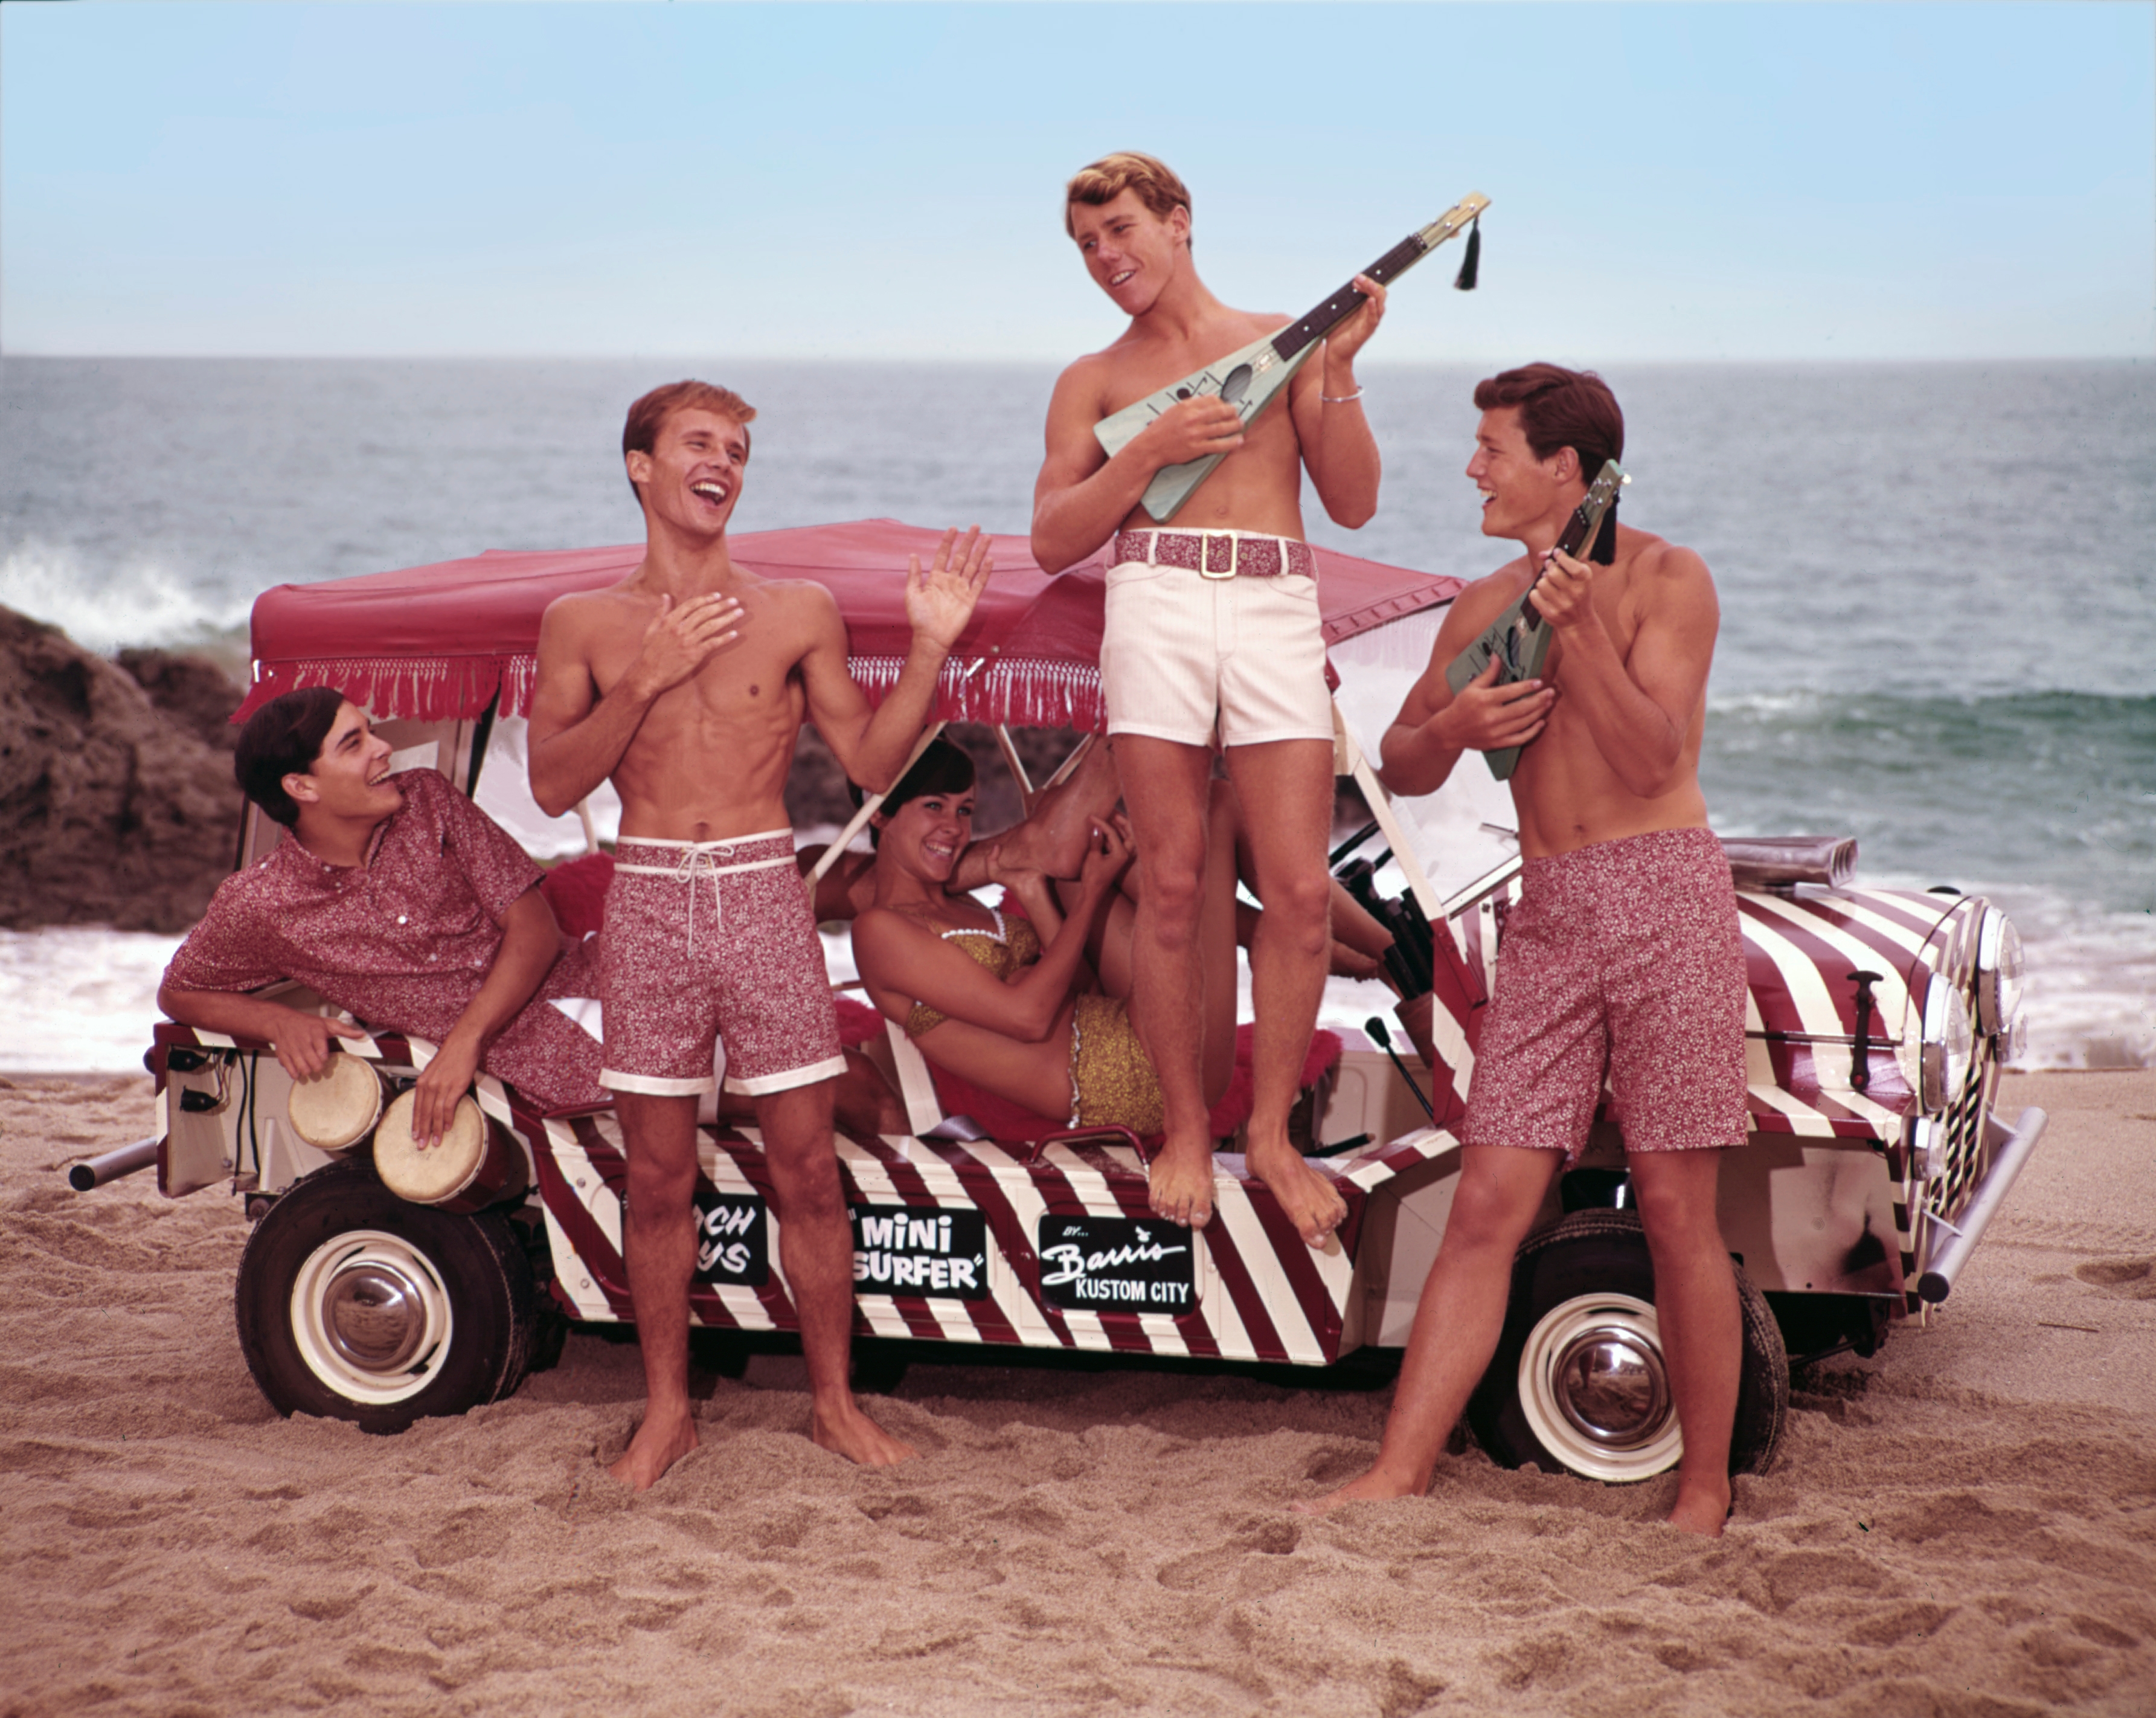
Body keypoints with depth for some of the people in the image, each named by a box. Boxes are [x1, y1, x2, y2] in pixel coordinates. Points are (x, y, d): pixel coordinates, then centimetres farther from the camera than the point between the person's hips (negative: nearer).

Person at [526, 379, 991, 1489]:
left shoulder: (797, 613, 7)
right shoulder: (585, 623, 8)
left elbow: (871, 761, 7)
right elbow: (553, 784, 1)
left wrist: (930, 647, -6)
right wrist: (645, 681, -10)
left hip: (764, 897, 0)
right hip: (647, 903, 0)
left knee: (806, 1169, 0)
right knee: (659, 1178, 5)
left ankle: (834, 1399, 12)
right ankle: (667, 1409, 17)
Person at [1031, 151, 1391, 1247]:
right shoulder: (1095, 380, 18)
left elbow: (1353, 505, 11)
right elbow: (1053, 540, 7)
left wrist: (1338, 370, 0)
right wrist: (1150, 451, -5)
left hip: (1276, 608, 0)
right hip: (1155, 606, 0)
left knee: (1299, 889, -6)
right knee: (1172, 887, -2)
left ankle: (1272, 1131, 8)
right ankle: (1185, 1132, 12)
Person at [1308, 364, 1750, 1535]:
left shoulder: (1664, 581, -2)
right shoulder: (1487, 608, 13)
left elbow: (1651, 761, -12)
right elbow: (1401, 769, 19)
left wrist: (1580, 628, -22)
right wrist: (1452, 725, -3)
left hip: (1667, 900, -4)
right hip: (1547, 919, 4)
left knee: (1676, 1215, -3)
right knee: (1486, 1209, -2)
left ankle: (1705, 1489, 9)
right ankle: (1396, 1477, -3)